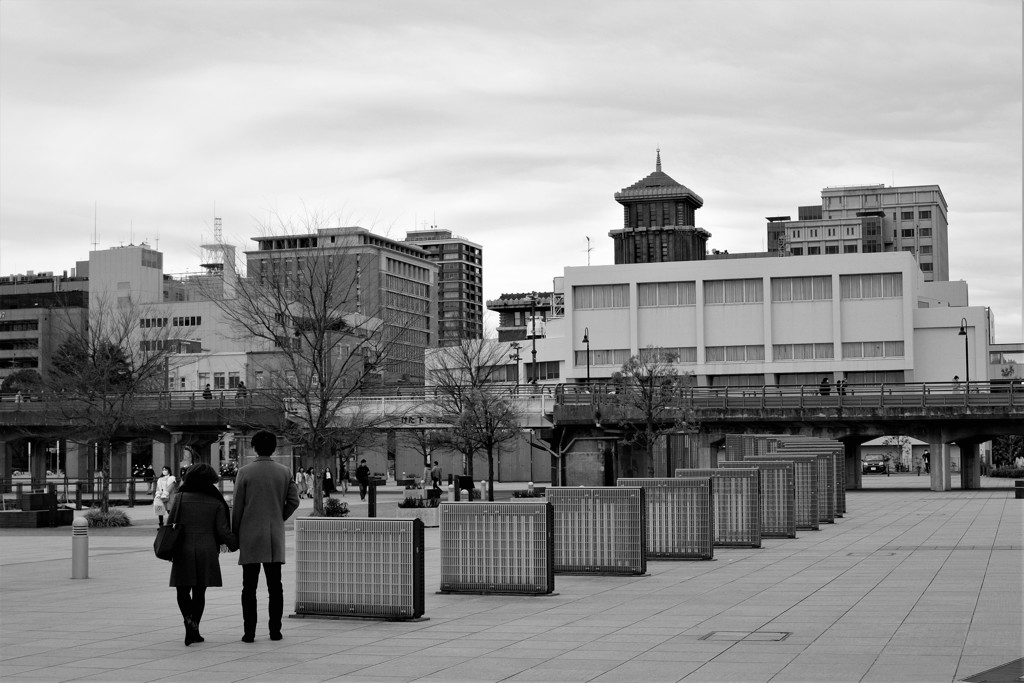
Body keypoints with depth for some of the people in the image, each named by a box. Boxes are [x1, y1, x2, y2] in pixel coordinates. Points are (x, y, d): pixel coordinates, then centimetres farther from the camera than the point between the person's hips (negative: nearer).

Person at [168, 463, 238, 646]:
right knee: (199, 591, 10)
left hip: (184, 551, -1)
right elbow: (223, 530, -3)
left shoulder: (180, 498, -2)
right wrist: (234, 544, 15)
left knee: (183, 590, 10)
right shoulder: (216, 502, -1)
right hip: (207, 552, 1)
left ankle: (189, 622, -14)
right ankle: (194, 630, 7)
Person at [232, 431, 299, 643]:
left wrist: (235, 534, 5)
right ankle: (275, 630, 5)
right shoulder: (284, 472, 4)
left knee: (249, 586, 1)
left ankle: (249, 631, -2)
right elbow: (294, 501, 1)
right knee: (275, 585, 7)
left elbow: (237, 506, -4)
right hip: (275, 535, 3)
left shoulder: (245, 472, -6)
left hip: (250, 535, -3)